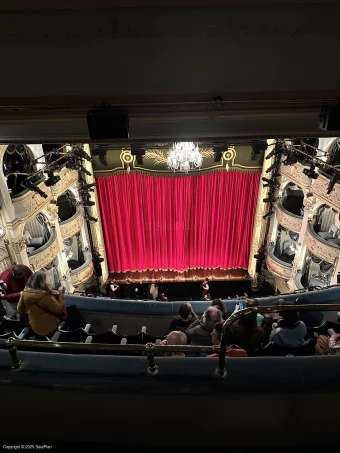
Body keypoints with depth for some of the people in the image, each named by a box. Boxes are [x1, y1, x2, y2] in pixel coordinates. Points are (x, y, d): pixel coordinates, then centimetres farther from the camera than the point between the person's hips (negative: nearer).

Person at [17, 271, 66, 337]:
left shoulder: (25, 292, -12)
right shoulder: (46, 296, -32)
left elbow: (20, 310, 5)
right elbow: (59, 309, -20)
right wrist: (61, 296, -9)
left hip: (34, 327, 7)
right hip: (48, 328, -6)